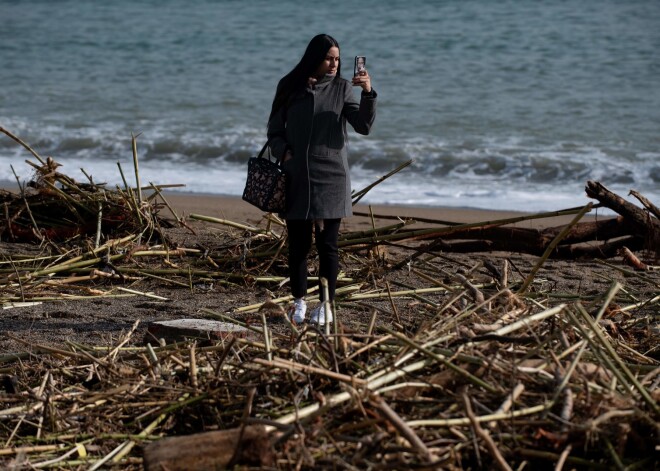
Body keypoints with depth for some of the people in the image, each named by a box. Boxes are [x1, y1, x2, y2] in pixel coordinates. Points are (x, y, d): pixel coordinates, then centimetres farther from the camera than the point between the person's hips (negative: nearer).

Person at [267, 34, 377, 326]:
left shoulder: (342, 89, 2)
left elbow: (363, 126, -8)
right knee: (298, 244, 6)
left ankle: (326, 305, 7)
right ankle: (299, 301, 17)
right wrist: (283, 151, -7)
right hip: (296, 179, 1)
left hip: (331, 178, -1)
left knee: (327, 244, 0)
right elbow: (274, 131, 12)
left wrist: (368, 94, -22)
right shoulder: (290, 88, 5)